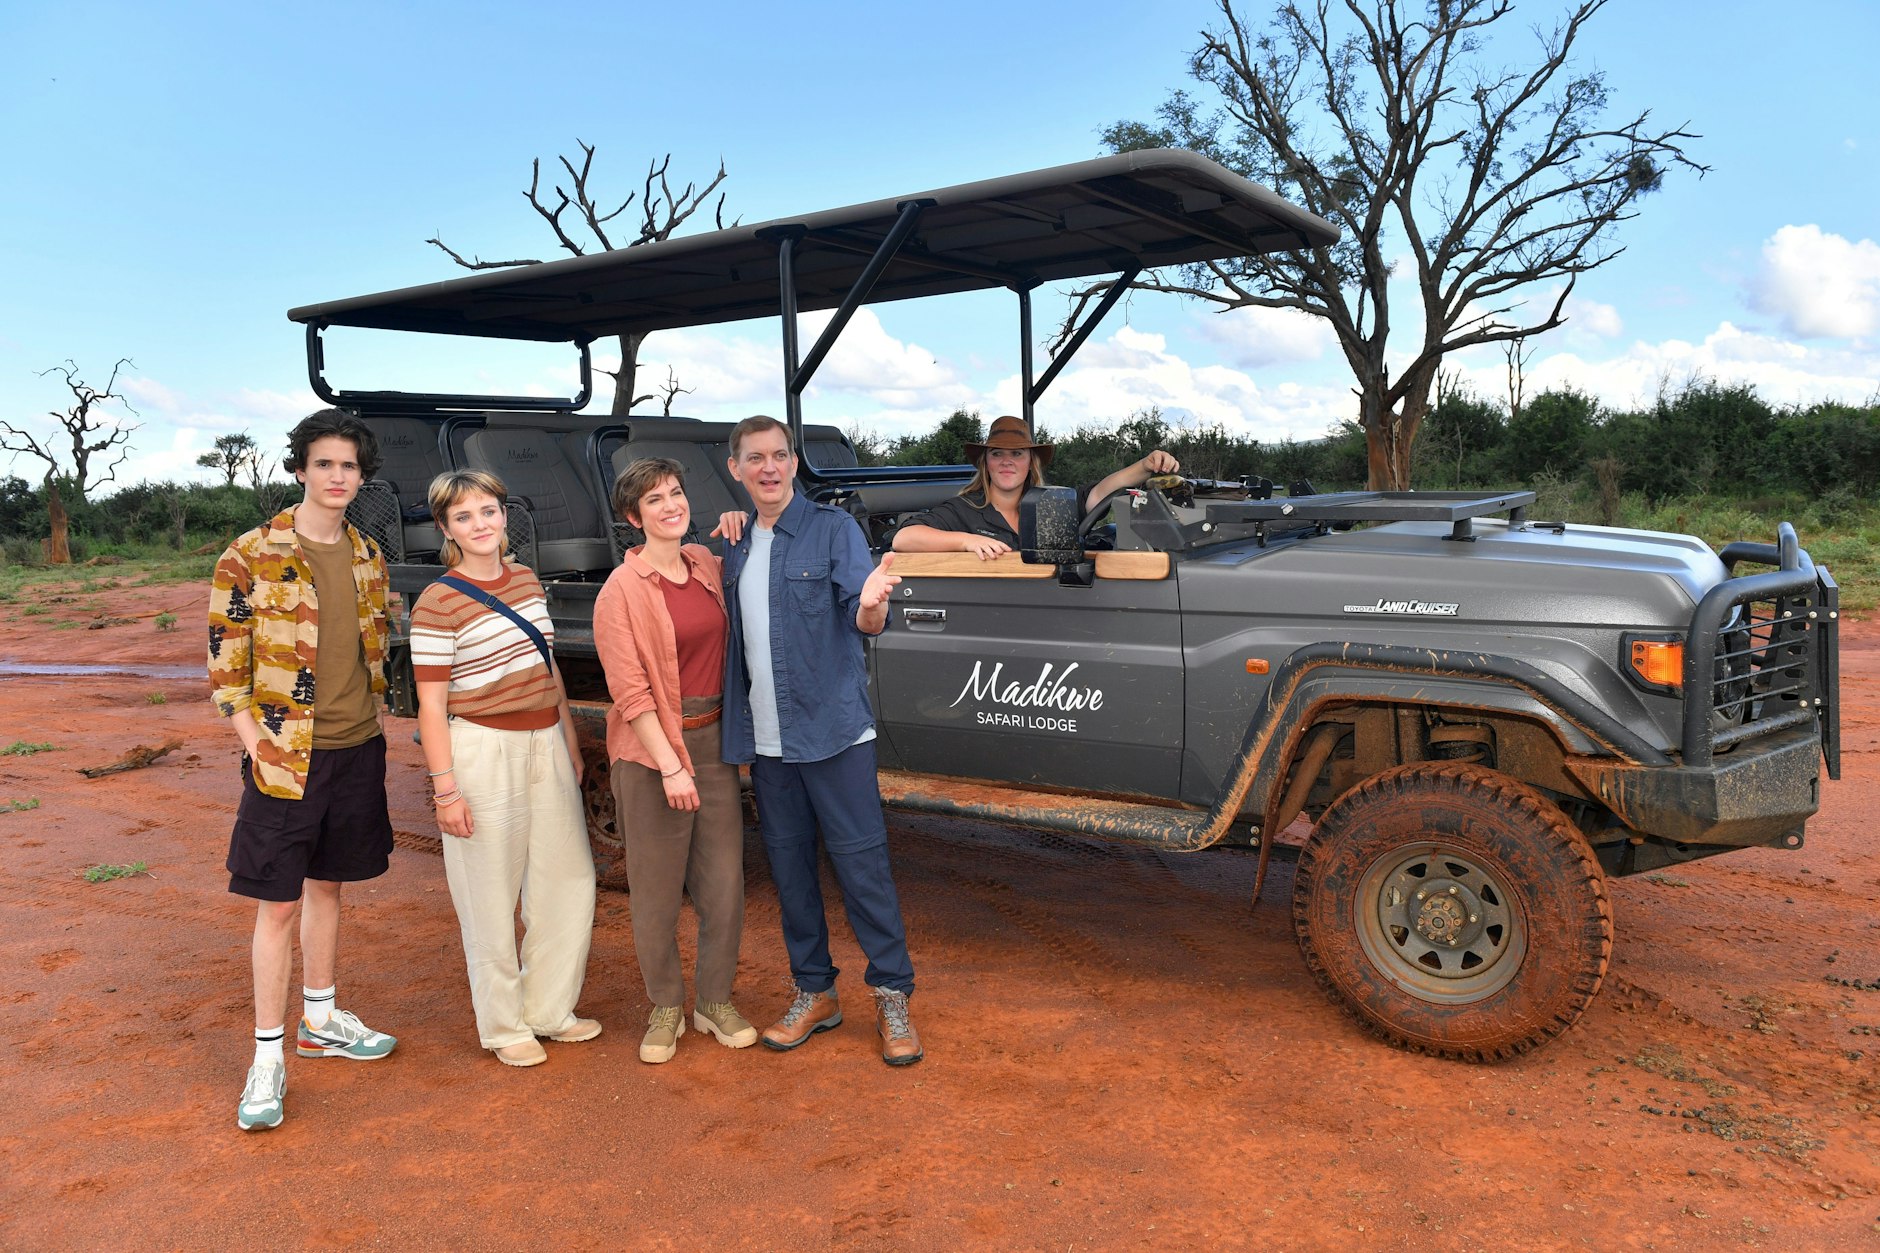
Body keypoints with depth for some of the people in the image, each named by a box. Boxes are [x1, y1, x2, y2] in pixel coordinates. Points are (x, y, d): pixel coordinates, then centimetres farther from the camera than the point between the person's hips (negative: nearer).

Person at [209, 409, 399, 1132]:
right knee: (278, 903, -1)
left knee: (328, 886, 17)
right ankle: (268, 1059, 10)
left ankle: (320, 1021, 32)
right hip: (286, 755, -5)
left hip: (357, 749, 5)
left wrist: (371, 725, 12)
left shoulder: (366, 556, 8)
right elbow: (225, 664, -8)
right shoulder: (250, 558, -8)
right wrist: (257, 743, -14)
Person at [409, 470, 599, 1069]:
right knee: (493, 901, 4)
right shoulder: (438, 603, -12)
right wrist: (445, 789, -16)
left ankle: (550, 1009, 28)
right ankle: (503, 1026, 22)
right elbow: (432, 705, -12)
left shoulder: (526, 581, 8)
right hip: (484, 754, -7)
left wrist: (571, 743, 18)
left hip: (546, 746, 7)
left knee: (569, 884, 12)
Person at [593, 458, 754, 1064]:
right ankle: (666, 1008, 23)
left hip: (715, 740, 5)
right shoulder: (622, 589, -10)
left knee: (724, 878, 8)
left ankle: (716, 1000, 25)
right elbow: (630, 691, -12)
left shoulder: (707, 564, 6)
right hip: (653, 748, -5)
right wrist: (670, 766, -17)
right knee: (657, 887, 5)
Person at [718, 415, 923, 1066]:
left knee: (860, 861, -2)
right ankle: (814, 993, 26)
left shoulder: (833, 528, -4)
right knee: (789, 866, 12)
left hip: (833, 729, -5)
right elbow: (731, 631, 17)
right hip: (763, 738, 5)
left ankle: (893, 996, 10)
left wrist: (870, 605, -35)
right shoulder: (733, 545, 10)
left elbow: (863, 621, -14)